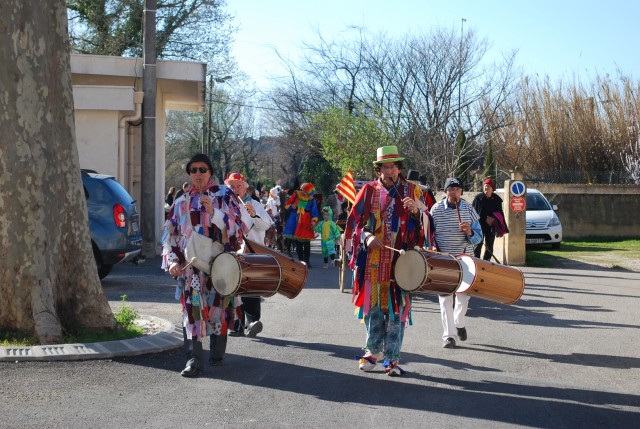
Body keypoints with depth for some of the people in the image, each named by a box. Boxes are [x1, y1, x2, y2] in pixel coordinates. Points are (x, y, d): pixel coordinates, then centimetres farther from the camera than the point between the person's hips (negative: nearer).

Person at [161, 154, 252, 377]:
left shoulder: (224, 195, 4)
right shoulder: (182, 202, 12)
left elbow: (239, 224, -6)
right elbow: (170, 236, 12)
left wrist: (214, 212, -18)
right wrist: (172, 260, -3)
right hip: (192, 266, 1)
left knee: (219, 308, 6)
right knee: (192, 310, -10)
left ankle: (217, 353, 23)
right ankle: (194, 360, -13)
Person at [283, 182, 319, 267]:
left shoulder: (312, 200, -3)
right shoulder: (296, 195, 2)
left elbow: (314, 212, -2)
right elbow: (287, 205, 9)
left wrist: (314, 221, -18)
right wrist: (291, 206, -13)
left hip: (306, 225, -2)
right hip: (295, 223, 2)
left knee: (306, 243, -5)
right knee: (298, 244, 8)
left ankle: (306, 260, 2)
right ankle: (300, 260, 16)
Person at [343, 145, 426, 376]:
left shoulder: (411, 190, 4)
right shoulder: (368, 191, 5)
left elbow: (424, 225, 3)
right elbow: (354, 221, 3)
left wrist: (416, 210, -18)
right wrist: (367, 237, -14)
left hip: (400, 260, -1)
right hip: (372, 260, 1)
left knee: (397, 306, -1)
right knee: (372, 304, 7)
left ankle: (392, 357, 7)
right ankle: (374, 350, 23)